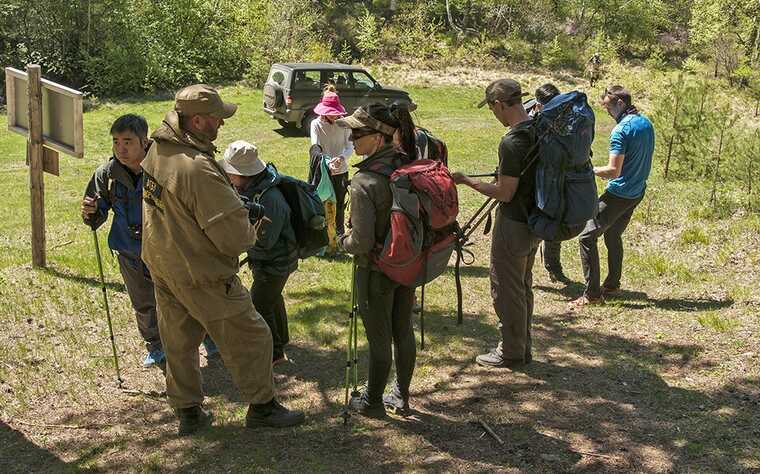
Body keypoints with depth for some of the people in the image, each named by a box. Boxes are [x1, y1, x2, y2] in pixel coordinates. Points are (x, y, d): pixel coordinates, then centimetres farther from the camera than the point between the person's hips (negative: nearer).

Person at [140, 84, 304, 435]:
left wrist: (238, 208, 6)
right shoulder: (199, 170, -30)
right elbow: (235, 237, -26)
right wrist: (250, 234, -3)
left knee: (179, 341, 19)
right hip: (201, 274, -9)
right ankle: (262, 406, 23)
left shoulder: (157, 149, -2)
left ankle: (188, 412, 32)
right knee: (249, 337, 9)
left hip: (161, 264, 9)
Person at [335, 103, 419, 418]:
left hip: (376, 271, -6)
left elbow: (362, 243, -26)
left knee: (379, 339, 10)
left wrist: (344, 241, -6)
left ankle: (373, 402, 29)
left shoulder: (364, 182, -27)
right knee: (403, 331, 20)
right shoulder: (408, 166, -6)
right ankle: (401, 396, 37)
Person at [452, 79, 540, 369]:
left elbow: (505, 193, -20)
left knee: (506, 290, 4)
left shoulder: (512, 142, -24)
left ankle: (511, 353, 15)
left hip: (514, 224, -9)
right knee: (523, 286, 19)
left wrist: (466, 181, -11)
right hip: (535, 220, 9)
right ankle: (522, 348, 30)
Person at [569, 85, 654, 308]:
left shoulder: (621, 130, -19)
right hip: (637, 192, 9)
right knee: (613, 235, 23)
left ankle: (592, 294, -10)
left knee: (587, 237, -8)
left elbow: (614, 171, -23)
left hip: (618, 194, -9)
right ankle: (612, 284, 33)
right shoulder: (646, 123, 9)